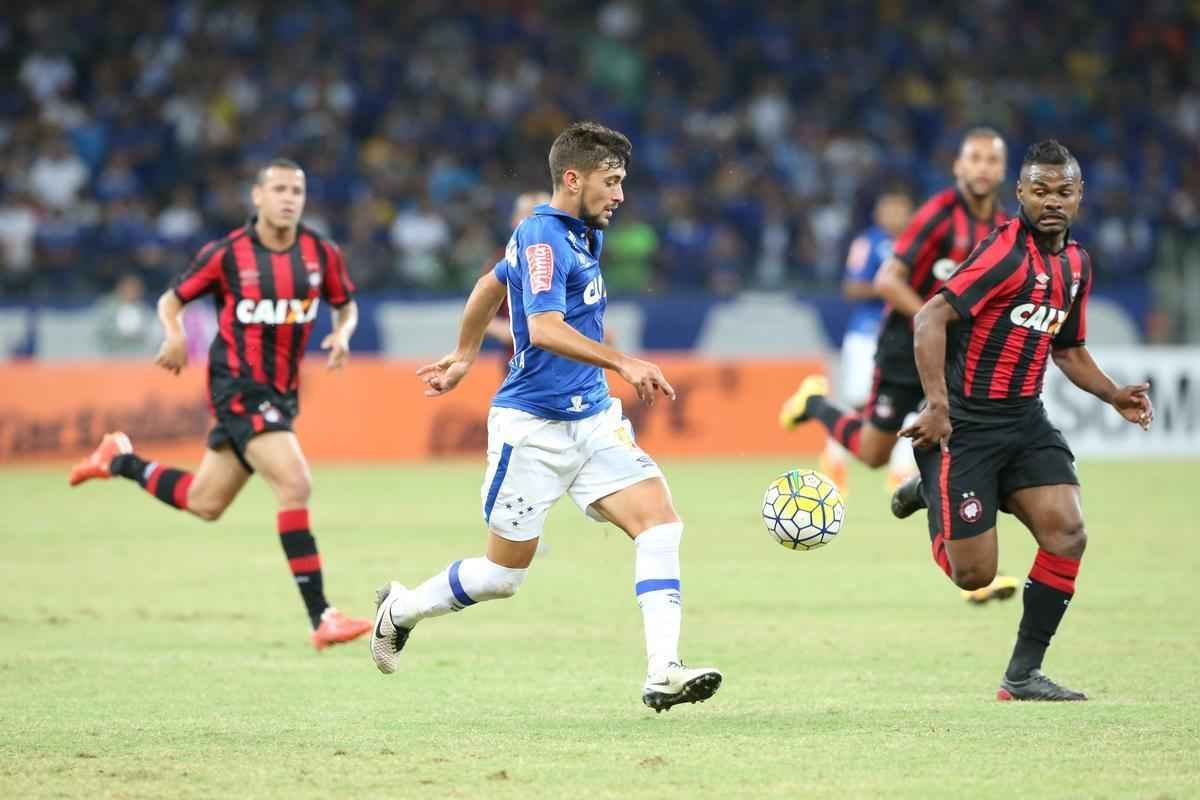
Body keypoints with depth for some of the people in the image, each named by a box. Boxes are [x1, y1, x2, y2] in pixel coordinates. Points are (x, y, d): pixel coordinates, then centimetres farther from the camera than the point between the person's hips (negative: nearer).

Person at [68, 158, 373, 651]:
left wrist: (342, 334, -6)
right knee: (295, 485, -22)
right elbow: (171, 301, 4)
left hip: (281, 392, 6)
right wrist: (175, 334, -18)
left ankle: (120, 461, 40)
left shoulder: (322, 254, 1)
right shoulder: (226, 254, -8)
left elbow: (346, 305, 17)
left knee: (205, 503, 14)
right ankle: (321, 618, -20)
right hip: (238, 385, -6)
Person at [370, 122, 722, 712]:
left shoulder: (582, 235, 12)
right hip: (532, 425, -8)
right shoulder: (542, 237, -16)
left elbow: (492, 283, 27)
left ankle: (662, 674, -19)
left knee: (660, 520, -13)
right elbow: (545, 329, -32)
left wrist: (464, 357, 38)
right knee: (505, 573, 3)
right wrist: (624, 364, -39)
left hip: (592, 419, 8)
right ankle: (400, 610, 30)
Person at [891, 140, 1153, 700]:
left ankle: (1024, 674, -1)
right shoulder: (1008, 251, -16)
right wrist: (937, 404, -30)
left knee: (1067, 532, -14)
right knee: (974, 573, -6)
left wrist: (1113, 395, 8)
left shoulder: (1076, 263, 10)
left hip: (1025, 419, 7)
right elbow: (931, 318, -22)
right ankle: (932, 483, 27)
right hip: (964, 423, -7)